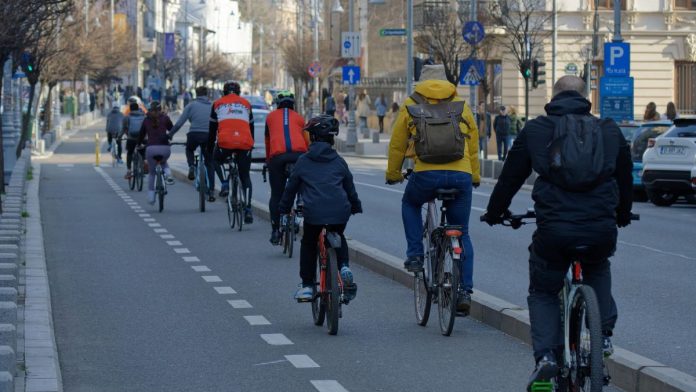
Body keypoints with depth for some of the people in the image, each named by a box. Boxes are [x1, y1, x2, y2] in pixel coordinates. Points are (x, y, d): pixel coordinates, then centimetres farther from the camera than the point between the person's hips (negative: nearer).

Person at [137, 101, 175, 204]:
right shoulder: (165, 118, 7)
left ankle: (151, 196, 18)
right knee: (163, 162, 33)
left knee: (151, 172, 22)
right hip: (165, 148, -1)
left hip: (151, 149, 1)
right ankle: (168, 174, 1)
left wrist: (138, 145, 37)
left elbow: (141, 134, 20)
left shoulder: (146, 120, 12)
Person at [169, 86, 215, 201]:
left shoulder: (191, 105, 10)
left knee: (189, 150, 33)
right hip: (208, 136, 1)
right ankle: (211, 191, 5)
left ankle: (191, 167, 4)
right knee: (209, 164, 13)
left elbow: (179, 123, 4)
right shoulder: (212, 106, 17)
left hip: (194, 135, -1)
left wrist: (169, 135, 11)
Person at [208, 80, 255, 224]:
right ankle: (248, 210, 1)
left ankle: (224, 184, 6)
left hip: (225, 142, -1)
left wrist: (209, 149, 30)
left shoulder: (218, 104, 19)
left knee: (217, 160, 30)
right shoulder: (246, 104, 23)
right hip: (244, 144, 1)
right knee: (245, 177, 12)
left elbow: (212, 130, 21)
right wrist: (250, 147, 39)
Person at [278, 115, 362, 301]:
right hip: (340, 212, 2)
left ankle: (307, 286, 19)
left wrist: (284, 208, 28)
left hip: (314, 213, -2)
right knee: (338, 238, 31)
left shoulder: (303, 161, 7)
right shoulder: (338, 161, 13)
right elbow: (350, 187, 23)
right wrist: (356, 207, 39)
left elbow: (291, 187, 14)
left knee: (308, 244, 22)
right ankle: (344, 267, 6)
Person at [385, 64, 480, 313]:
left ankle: (415, 254, 18)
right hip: (460, 175, 2)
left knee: (410, 203, 32)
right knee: (462, 234, 14)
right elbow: (473, 145, 24)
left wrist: (393, 174, 33)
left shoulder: (411, 105, 14)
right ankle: (465, 291, 6)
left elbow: (397, 145, 18)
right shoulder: (461, 105, 20)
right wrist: (475, 176, 37)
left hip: (426, 173, -2)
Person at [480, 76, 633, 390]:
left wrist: (494, 213, 31)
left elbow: (510, 178, 14)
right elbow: (625, 179, 26)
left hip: (554, 228, -2)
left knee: (543, 293, 18)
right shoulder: (610, 131, 14)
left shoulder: (535, 130, 8)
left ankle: (546, 355, -2)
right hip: (601, 229, 2)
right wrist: (623, 215, 44)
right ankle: (603, 336, 20)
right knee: (598, 272, 34)